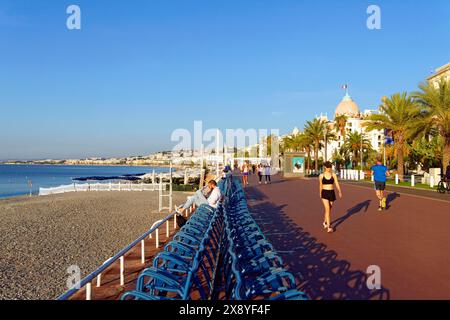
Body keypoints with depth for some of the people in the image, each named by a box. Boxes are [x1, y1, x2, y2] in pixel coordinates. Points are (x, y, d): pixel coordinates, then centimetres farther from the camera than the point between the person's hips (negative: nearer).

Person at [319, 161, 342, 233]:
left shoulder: (334, 175, 1)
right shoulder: (321, 176, -1)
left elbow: (337, 184, -8)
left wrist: (340, 192, -21)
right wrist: (320, 194, 19)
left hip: (332, 193, 2)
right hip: (325, 193, -2)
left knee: (329, 209, 14)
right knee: (327, 209, -15)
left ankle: (325, 222, 39)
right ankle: (329, 227, -15)